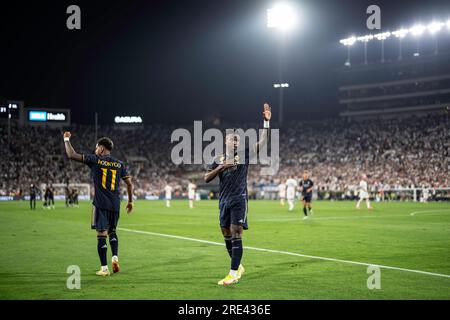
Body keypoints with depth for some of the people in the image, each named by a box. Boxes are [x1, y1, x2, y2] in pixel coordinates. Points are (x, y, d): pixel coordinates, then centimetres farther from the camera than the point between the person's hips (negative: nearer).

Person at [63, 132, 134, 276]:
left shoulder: (95, 160, -3)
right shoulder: (119, 164, 8)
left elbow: (72, 155, -7)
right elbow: (129, 184, 8)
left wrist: (66, 139, 8)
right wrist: (130, 202, 19)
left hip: (101, 203, -4)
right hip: (115, 205, 4)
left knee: (101, 235, -1)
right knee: (112, 231, 22)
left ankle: (104, 268, -1)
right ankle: (115, 257, 4)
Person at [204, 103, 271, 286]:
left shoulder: (245, 154, 1)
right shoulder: (219, 159, 10)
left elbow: (262, 142, -8)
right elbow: (206, 179, 3)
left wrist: (266, 121, -16)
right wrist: (221, 167, -11)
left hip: (239, 200, -5)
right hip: (224, 201, 5)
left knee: (236, 235, -11)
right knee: (227, 236, 10)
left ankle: (233, 274, -11)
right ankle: (238, 267, 27)